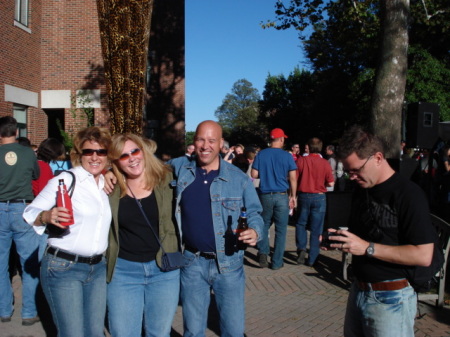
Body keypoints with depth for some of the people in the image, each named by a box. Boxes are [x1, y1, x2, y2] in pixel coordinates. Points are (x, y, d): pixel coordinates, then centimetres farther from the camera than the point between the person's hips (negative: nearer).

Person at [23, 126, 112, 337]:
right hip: (63, 268, -5)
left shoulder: (106, 185, 9)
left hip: (98, 268, 6)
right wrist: (47, 216, -33)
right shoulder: (65, 180, -8)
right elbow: (30, 212, -10)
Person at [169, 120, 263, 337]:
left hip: (229, 263, -1)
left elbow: (254, 213, 3)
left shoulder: (239, 178, -5)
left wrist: (254, 231, -19)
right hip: (192, 262, 1)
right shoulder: (180, 167, 0)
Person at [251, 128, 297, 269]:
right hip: (282, 196, -1)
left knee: (264, 226, 19)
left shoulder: (261, 154, 0)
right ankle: (277, 262, 14)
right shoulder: (287, 156, -4)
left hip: (265, 195, 2)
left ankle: (263, 253, 1)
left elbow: (254, 175, 0)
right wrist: (293, 196, 5)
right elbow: (293, 178, -4)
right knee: (281, 230, 8)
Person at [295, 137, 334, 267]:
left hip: (304, 196, 0)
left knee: (301, 224, 20)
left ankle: (301, 249, 3)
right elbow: (331, 183, -5)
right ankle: (312, 259, 11)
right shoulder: (325, 163, -8)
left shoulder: (301, 160, -7)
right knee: (316, 229, 7)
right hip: (319, 197, 0)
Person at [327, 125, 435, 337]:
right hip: (358, 290, 7)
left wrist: (367, 248, -23)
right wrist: (341, 238, -2)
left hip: (390, 298, -7)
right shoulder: (361, 190, 6)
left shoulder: (408, 194, -17)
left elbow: (423, 256, -21)